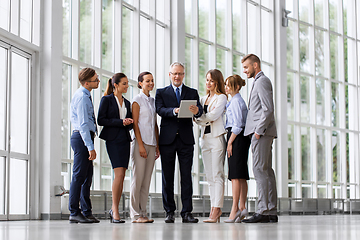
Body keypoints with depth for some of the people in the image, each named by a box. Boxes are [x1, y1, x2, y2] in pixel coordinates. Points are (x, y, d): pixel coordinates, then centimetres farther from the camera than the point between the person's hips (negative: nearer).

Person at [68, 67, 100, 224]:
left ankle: (87, 212, 16)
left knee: (87, 176, 11)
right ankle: (74, 213, -5)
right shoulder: (82, 97, -14)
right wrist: (90, 147, -23)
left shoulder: (84, 95, 17)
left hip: (85, 137, 10)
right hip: (82, 137, -10)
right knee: (79, 176, -8)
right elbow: (83, 124, -20)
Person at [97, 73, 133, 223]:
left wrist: (129, 122, -2)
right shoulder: (106, 99, 1)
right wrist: (120, 122, -15)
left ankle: (114, 209, 10)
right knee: (119, 173, -15)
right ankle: (115, 210, -10)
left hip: (125, 139, 6)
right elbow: (101, 120, -7)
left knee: (121, 176, 3)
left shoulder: (127, 103, 18)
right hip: (113, 139, -6)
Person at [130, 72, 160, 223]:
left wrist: (157, 145, 13)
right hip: (140, 143, -7)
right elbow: (135, 123, -8)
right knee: (138, 179, -6)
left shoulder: (153, 101, 17)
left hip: (151, 145, 7)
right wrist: (141, 145, -15)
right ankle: (135, 214, -3)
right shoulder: (137, 100, -2)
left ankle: (142, 213, 7)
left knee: (147, 180, 5)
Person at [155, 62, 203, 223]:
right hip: (167, 139, 0)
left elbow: (199, 110, -4)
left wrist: (197, 111, -29)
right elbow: (160, 110, -8)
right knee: (167, 178, 3)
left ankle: (187, 213, 0)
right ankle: (169, 212, 10)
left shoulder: (192, 93, 12)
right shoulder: (161, 93, 9)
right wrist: (174, 111, -28)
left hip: (186, 139, 0)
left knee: (186, 177, -1)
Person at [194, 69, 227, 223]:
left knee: (217, 175, -9)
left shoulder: (221, 98, -1)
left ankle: (216, 209, -12)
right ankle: (214, 209, 8)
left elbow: (213, 115, -14)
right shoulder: (203, 99, 19)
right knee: (210, 176, 5)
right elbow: (199, 120, 11)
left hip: (217, 138, -7)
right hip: (205, 138, 7)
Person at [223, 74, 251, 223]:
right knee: (241, 175, 7)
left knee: (235, 175, -11)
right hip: (240, 138, 10)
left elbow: (237, 124, -17)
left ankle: (235, 209, -12)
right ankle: (242, 208, 8)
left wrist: (230, 142, -16)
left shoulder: (236, 101, -11)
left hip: (237, 138, -10)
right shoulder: (238, 101, 19)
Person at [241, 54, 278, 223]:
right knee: (266, 170, 7)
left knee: (260, 170, -13)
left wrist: (258, 131, -18)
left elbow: (268, 109, -17)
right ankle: (271, 212, 7)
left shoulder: (262, 81, -8)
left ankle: (263, 211, -15)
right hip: (261, 132, 10)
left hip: (262, 132, -10)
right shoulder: (259, 82, 24)